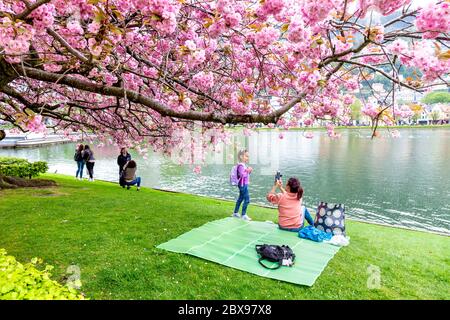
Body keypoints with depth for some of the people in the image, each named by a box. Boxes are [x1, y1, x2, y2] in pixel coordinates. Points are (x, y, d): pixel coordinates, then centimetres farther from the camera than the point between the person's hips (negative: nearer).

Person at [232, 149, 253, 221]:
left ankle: (235, 213, 27)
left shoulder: (244, 165, 13)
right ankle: (243, 215, -4)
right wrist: (247, 171, -22)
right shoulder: (241, 165, -18)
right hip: (243, 185, -11)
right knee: (247, 199, -10)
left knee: (240, 199, 17)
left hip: (244, 184, 11)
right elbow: (242, 175, -27)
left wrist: (249, 171, 6)